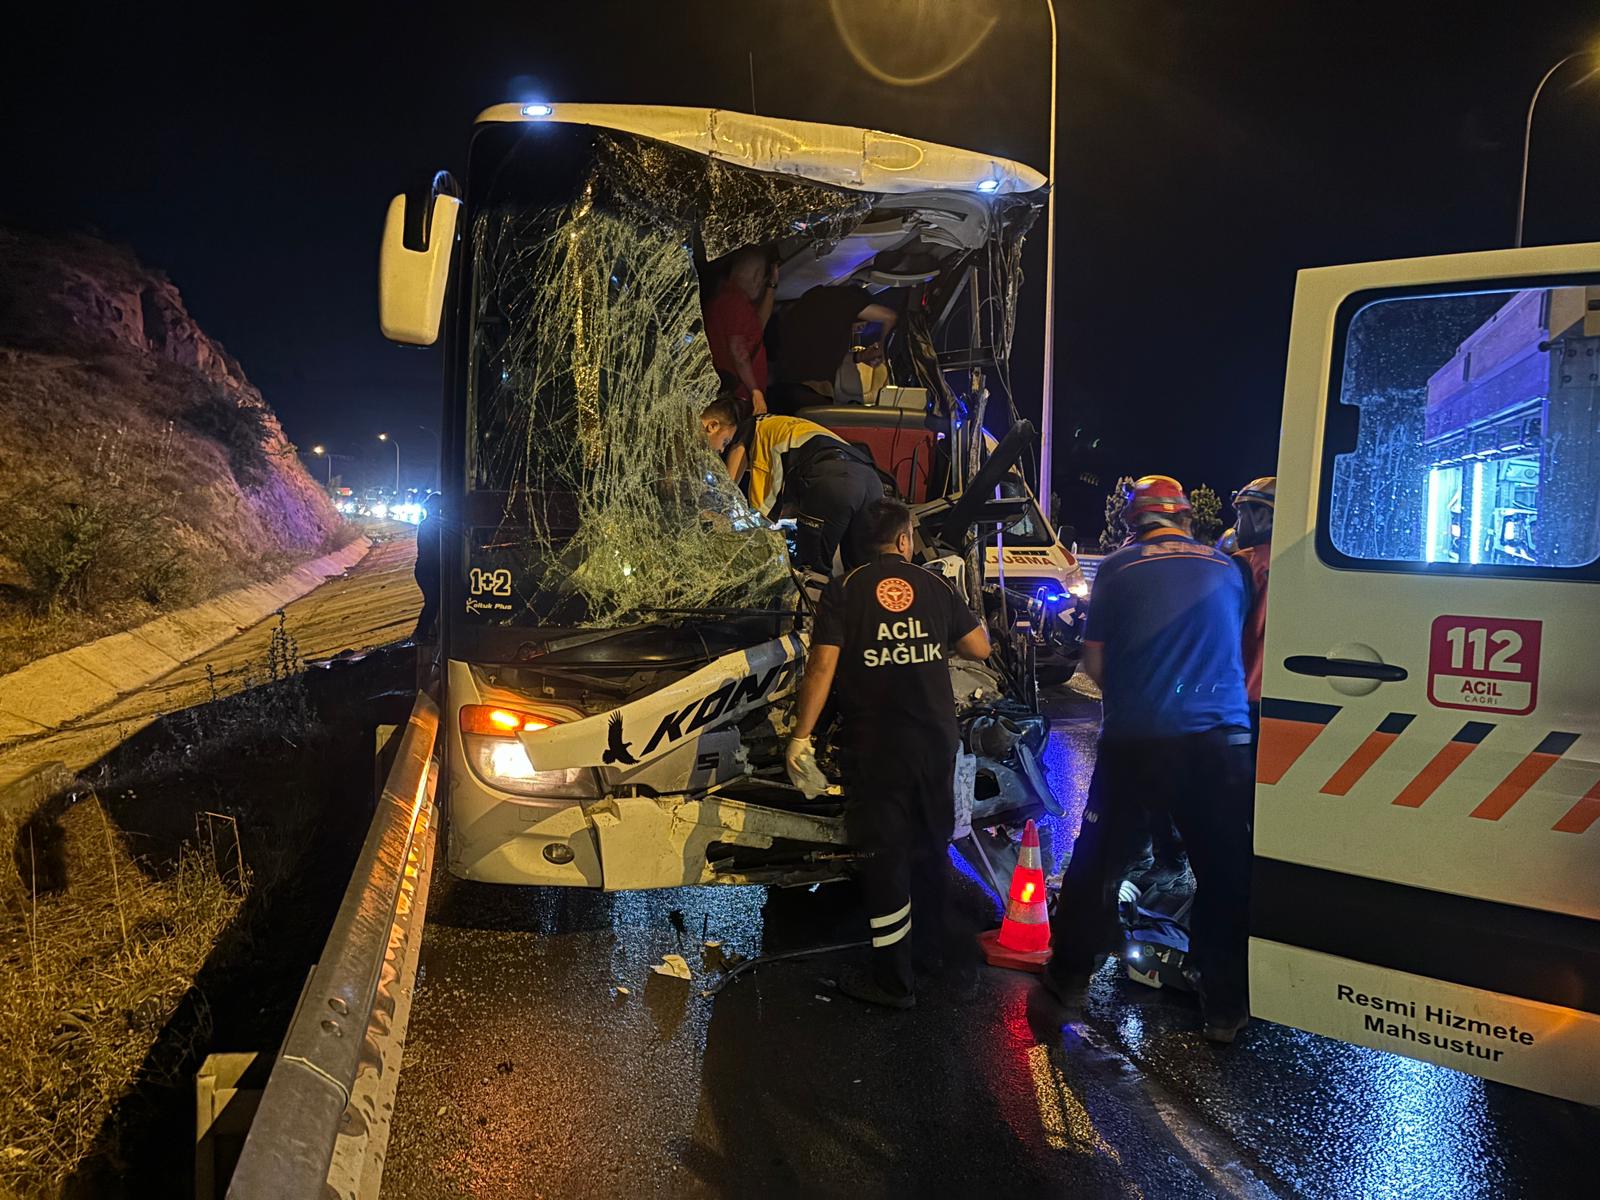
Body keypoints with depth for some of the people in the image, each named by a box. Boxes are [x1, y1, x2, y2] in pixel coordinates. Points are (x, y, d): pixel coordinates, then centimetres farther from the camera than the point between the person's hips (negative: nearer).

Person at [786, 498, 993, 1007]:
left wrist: (801, 736, -11)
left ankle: (894, 979, 13)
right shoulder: (935, 585, 3)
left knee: (885, 855, 4)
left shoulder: (844, 589, -6)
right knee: (931, 843, 24)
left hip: (874, 746, -4)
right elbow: (979, 648, 7)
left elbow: (822, 666, -14)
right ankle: (941, 935, 44)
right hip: (936, 739, 4)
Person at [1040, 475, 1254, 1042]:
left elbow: (1093, 662, 4)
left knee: (1100, 859, 13)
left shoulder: (1118, 568, 1)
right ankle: (1226, 1006, 18)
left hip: (1136, 740, -1)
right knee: (1225, 871, 11)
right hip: (1220, 738, 1)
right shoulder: (1226, 567, 8)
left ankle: (1069, 974, 26)